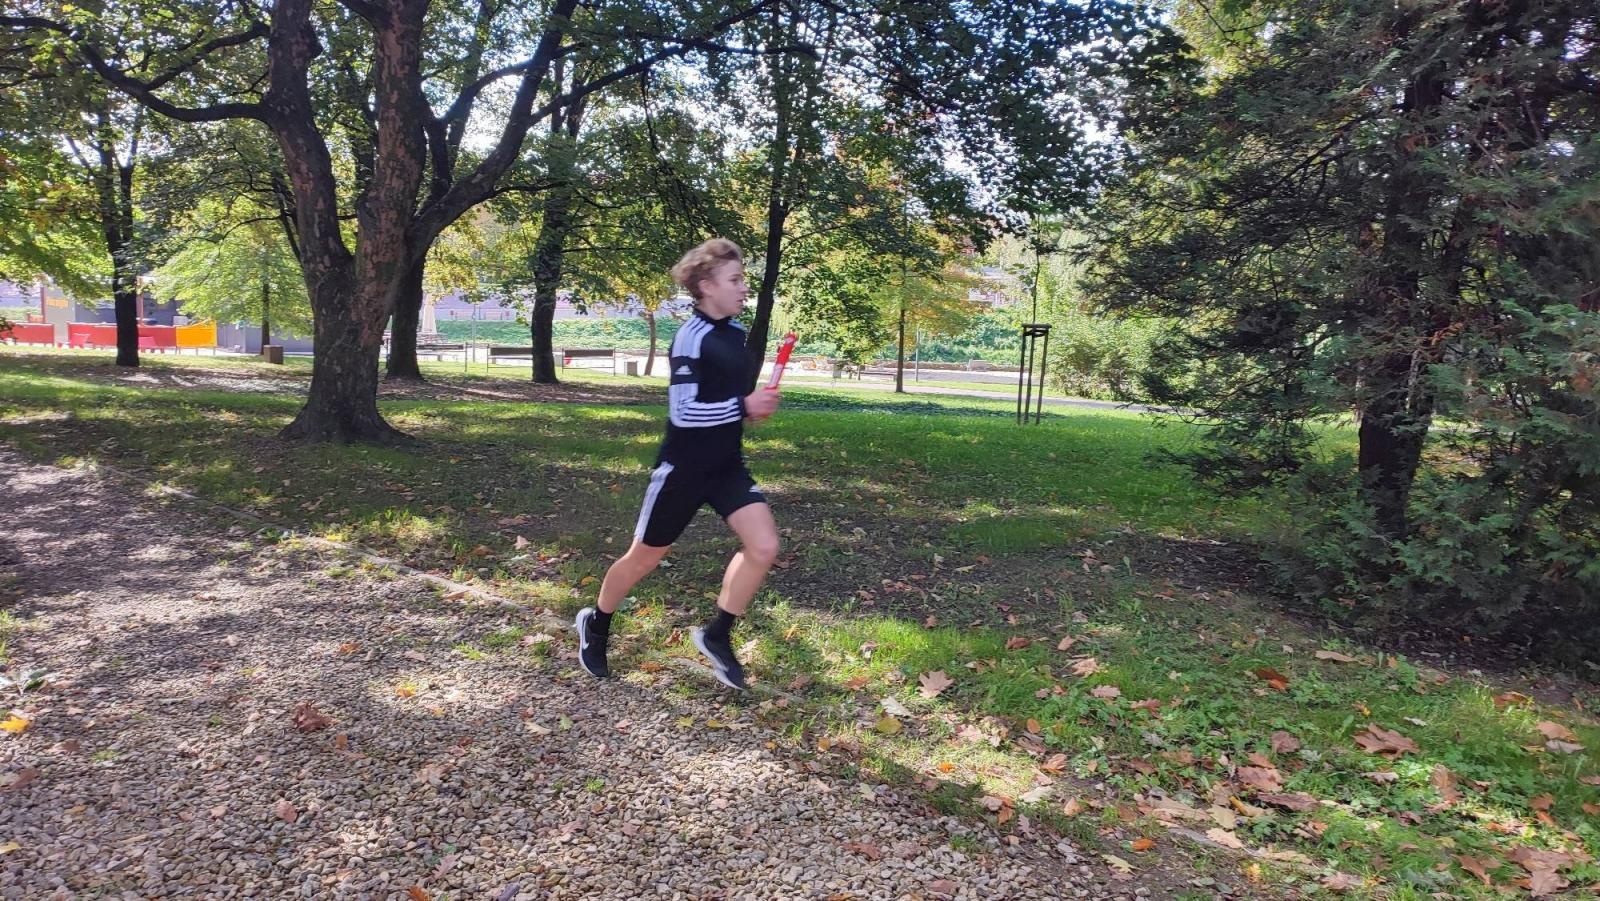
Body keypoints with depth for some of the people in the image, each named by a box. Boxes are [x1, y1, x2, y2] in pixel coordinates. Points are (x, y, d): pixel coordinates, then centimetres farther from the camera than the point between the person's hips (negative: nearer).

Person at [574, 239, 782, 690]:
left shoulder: (736, 332, 6)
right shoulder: (691, 337, -19)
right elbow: (682, 412, -25)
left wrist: (752, 404, 5)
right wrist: (744, 406, -23)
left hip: (727, 465, 7)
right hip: (683, 468, -7)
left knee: (764, 546, -9)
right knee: (644, 557, 9)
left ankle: (716, 635, 10)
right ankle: (595, 625, 36)